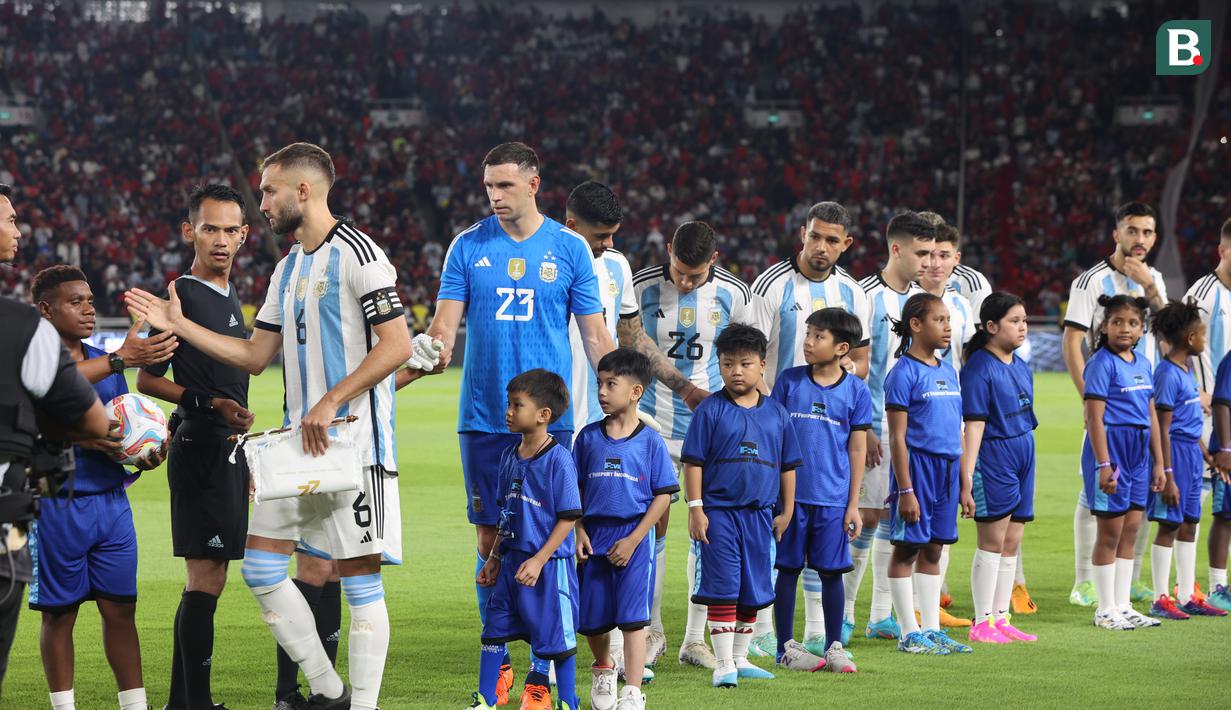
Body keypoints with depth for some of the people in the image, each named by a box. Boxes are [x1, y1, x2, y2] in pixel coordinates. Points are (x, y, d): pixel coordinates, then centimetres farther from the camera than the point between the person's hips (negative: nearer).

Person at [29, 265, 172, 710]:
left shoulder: (106, 361, 15)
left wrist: (145, 456, -1)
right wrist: (121, 360, -35)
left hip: (111, 501, 5)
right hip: (57, 504, -5)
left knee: (120, 608, 6)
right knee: (59, 613, 4)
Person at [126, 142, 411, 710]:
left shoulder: (357, 253, -10)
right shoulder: (288, 268, 17)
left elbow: (397, 345, -17)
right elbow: (256, 355, 23)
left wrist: (332, 401, -21)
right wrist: (179, 325, 17)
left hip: (354, 436, -9)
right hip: (298, 440, 9)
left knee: (360, 577, -5)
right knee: (261, 567, 5)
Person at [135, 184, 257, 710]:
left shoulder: (230, 299, 18)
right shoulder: (181, 297, -9)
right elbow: (147, 379, -10)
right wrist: (209, 404, -22)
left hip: (225, 452, 9)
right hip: (199, 448, -9)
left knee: (203, 583, 10)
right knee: (206, 579, -11)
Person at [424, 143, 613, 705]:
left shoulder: (570, 249, 3)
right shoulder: (468, 247, 5)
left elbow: (595, 335, 5)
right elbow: (445, 325, 1)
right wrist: (430, 353, -21)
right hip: (483, 420, 1)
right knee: (491, 540, 4)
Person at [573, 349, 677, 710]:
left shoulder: (650, 441, -4)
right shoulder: (589, 437, 5)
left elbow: (663, 495, -4)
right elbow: (575, 489, 10)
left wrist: (633, 540, -11)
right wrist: (579, 531, -3)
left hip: (633, 536, -3)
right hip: (595, 537, 3)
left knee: (632, 618, -7)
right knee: (592, 619, 9)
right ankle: (604, 669, 37)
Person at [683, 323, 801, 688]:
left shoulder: (776, 413, 7)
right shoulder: (710, 410, -4)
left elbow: (788, 466, 13)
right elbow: (693, 462, -4)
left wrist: (786, 511, 10)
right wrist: (695, 508, -10)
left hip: (760, 514, 4)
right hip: (719, 511, -4)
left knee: (754, 591, 11)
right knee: (723, 589, -5)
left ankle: (740, 658, 24)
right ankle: (723, 664, 0)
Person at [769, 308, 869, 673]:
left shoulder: (856, 390, 0)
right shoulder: (789, 380, 1)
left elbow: (857, 449, 4)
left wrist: (853, 504, 3)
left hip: (833, 498, 0)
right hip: (790, 493, 0)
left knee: (832, 572, 6)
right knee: (788, 569, 5)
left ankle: (833, 647, 15)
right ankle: (786, 647, 13)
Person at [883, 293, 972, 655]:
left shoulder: (948, 371, 13)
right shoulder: (904, 372, -9)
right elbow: (898, 437, -11)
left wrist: (963, 486, 16)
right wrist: (905, 490, -16)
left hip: (946, 469, 7)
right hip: (916, 465, -7)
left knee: (933, 550, 11)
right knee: (906, 550, 1)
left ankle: (932, 629, 16)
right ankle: (911, 634, 4)